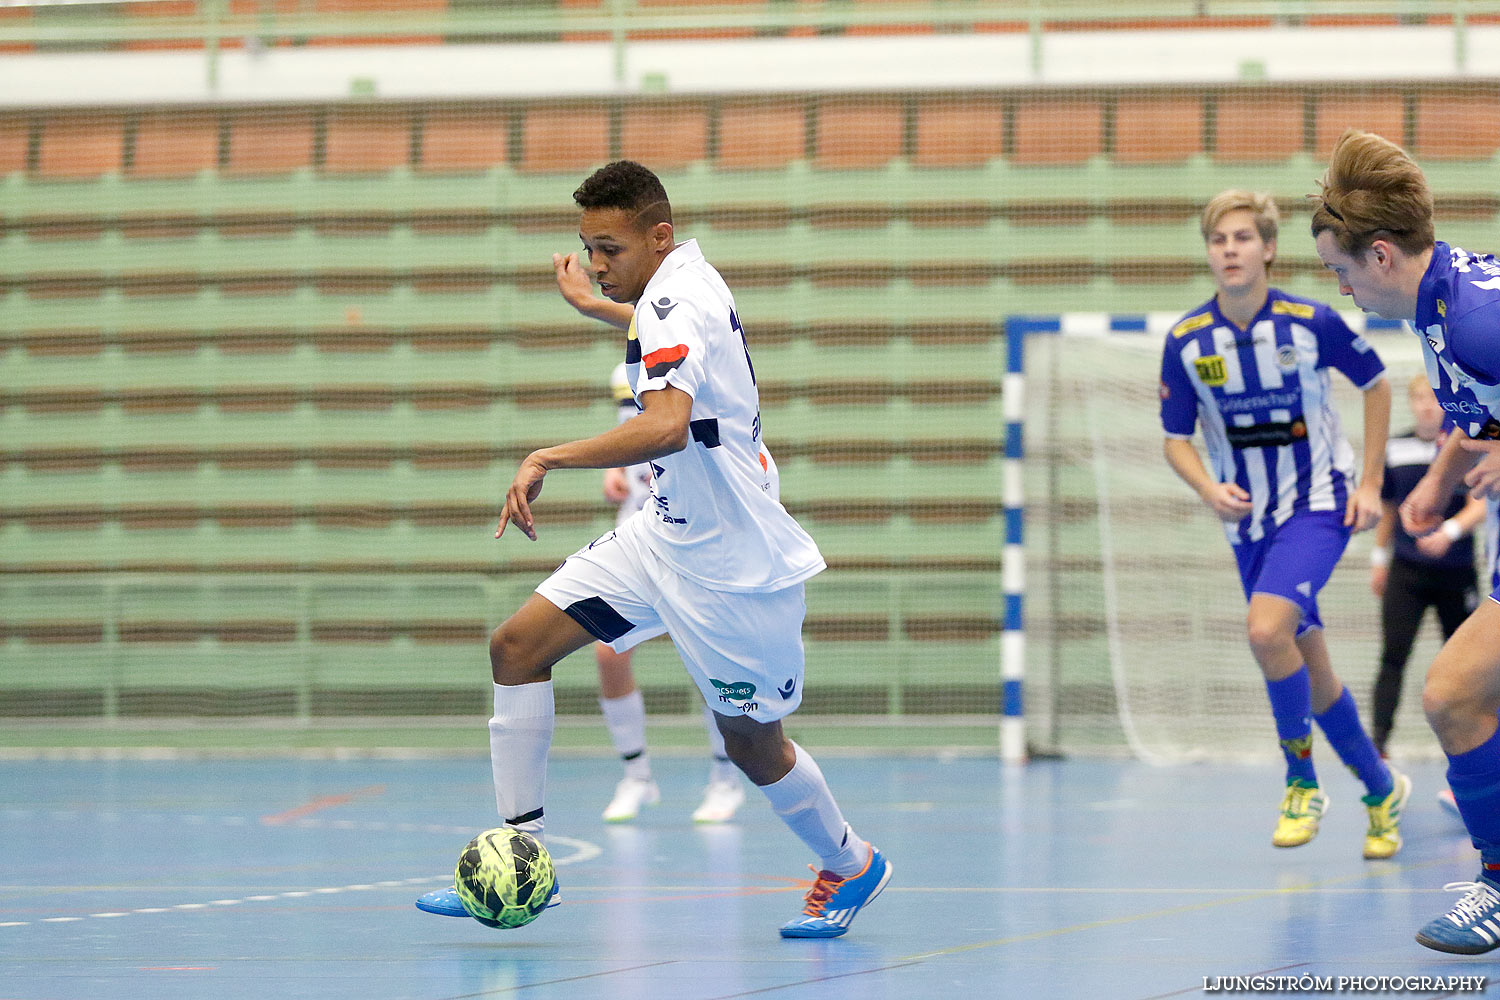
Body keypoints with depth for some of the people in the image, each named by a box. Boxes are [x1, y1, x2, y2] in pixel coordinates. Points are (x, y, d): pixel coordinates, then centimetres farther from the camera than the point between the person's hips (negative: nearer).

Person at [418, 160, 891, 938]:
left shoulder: (673, 304, -25)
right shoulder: (685, 287, 5)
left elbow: (667, 425, -43)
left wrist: (549, 458, -44)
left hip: (730, 564, -10)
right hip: (666, 534, 10)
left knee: (751, 745, 7)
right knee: (517, 646, -2)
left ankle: (850, 866, 33)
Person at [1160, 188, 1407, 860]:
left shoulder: (1312, 322, -13)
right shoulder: (1186, 341, -7)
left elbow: (1375, 385, 2)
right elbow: (1175, 438, 2)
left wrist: (1370, 483, -1)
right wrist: (1209, 489, -18)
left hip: (1319, 506, -4)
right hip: (1250, 520, 4)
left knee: (1266, 629, -27)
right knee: (1312, 675, 9)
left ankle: (1302, 783, -8)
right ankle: (1380, 789, 30)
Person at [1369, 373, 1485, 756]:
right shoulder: (1394, 449, 6)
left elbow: (1479, 506, -13)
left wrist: (1450, 531, -31)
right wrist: (1379, 559, 19)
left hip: (1456, 573, -1)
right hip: (1406, 570, 2)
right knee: (1393, 655, -12)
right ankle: (1377, 741, -17)